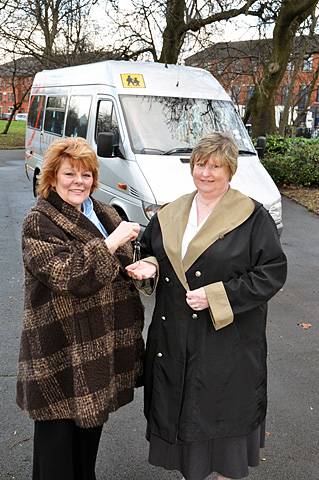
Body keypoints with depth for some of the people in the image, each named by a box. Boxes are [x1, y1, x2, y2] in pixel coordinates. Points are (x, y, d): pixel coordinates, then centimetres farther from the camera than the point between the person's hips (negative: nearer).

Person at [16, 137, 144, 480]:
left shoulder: (103, 214, 9)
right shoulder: (39, 224, -13)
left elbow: (119, 269, 22)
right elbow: (67, 275, -27)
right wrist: (111, 242, -26)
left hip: (101, 344, 7)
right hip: (61, 353, -7)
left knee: (92, 418, 20)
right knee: (59, 426, 6)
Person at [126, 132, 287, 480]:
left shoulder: (253, 217, -8)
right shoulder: (171, 214, 8)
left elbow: (273, 272, -11)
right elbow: (151, 250, 20)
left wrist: (216, 297, -18)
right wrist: (149, 266, -5)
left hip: (227, 338, -4)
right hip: (174, 337, 5)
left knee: (222, 410, 7)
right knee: (180, 408, 16)